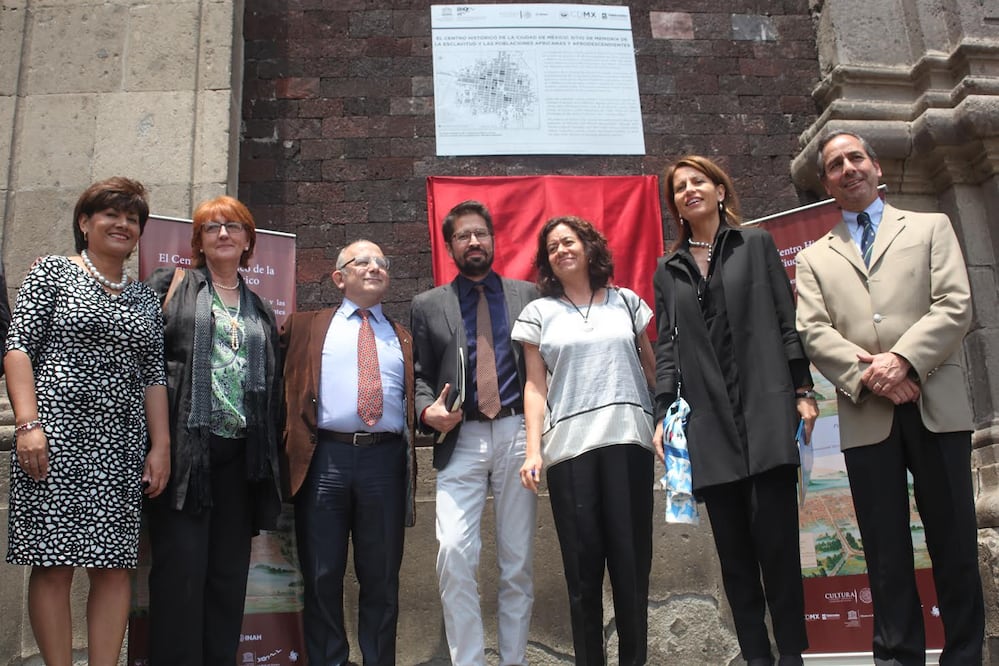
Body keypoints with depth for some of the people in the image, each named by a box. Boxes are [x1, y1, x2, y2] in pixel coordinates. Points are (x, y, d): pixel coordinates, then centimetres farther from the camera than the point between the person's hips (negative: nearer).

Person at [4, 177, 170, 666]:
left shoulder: (145, 298, 17)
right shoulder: (52, 272, 5)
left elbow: (153, 375, 14)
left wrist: (161, 445, 6)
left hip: (122, 445, 4)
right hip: (57, 435, -4)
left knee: (115, 566, 2)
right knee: (54, 563, -3)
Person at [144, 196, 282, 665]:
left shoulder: (260, 309, 19)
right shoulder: (172, 285, 8)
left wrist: (271, 459, 12)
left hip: (241, 453, 4)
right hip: (185, 447, -4)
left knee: (229, 569, 8)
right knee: (181, 567, -5)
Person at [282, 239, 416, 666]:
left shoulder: (405, 338, 16)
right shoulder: (306, 327, 12)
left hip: (386, 459, 1)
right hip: (325, 458, -1)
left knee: (381, 578, 9)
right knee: (322, 576, 6)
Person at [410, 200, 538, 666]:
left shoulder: (527, 296, 12)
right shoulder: (428, 305, 13)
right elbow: (420, 376, 11)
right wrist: (429, 410, -10)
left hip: (518, 435, 1)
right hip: (460, 440, 0)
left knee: (518, 560, 5)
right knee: (455, 554, -14)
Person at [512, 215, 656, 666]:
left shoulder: (627, 302, 15)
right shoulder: (539, 313, 12)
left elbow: (653, 368, 17)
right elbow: (535, 386, 6)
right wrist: (533, 450, -3)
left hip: (628, 440, 1)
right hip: (569, 445, -1)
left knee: (632, 558, 0)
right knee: (583, 562, 0)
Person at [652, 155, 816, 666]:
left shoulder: (756, 245, 10)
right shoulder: (668, 270, 16)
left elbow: (786, 322, 5)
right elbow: (667, 348, 11)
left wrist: (803, 390, -3)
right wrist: (662, 414, 3)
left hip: (766, 412, -2)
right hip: (707, 423, 2)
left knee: (776, 539, -5)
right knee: (734, 548, 5)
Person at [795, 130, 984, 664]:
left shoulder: (930, 227, 14)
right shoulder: (814, 257, 16)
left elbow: (954, 305, 0)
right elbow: (813, 332, 3)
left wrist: (902, 359, -15)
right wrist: (866, 373, -13)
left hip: (934, 405, -1)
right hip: (866, 416, 1)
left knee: (954, 541, 4)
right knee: (886, 553, 5)